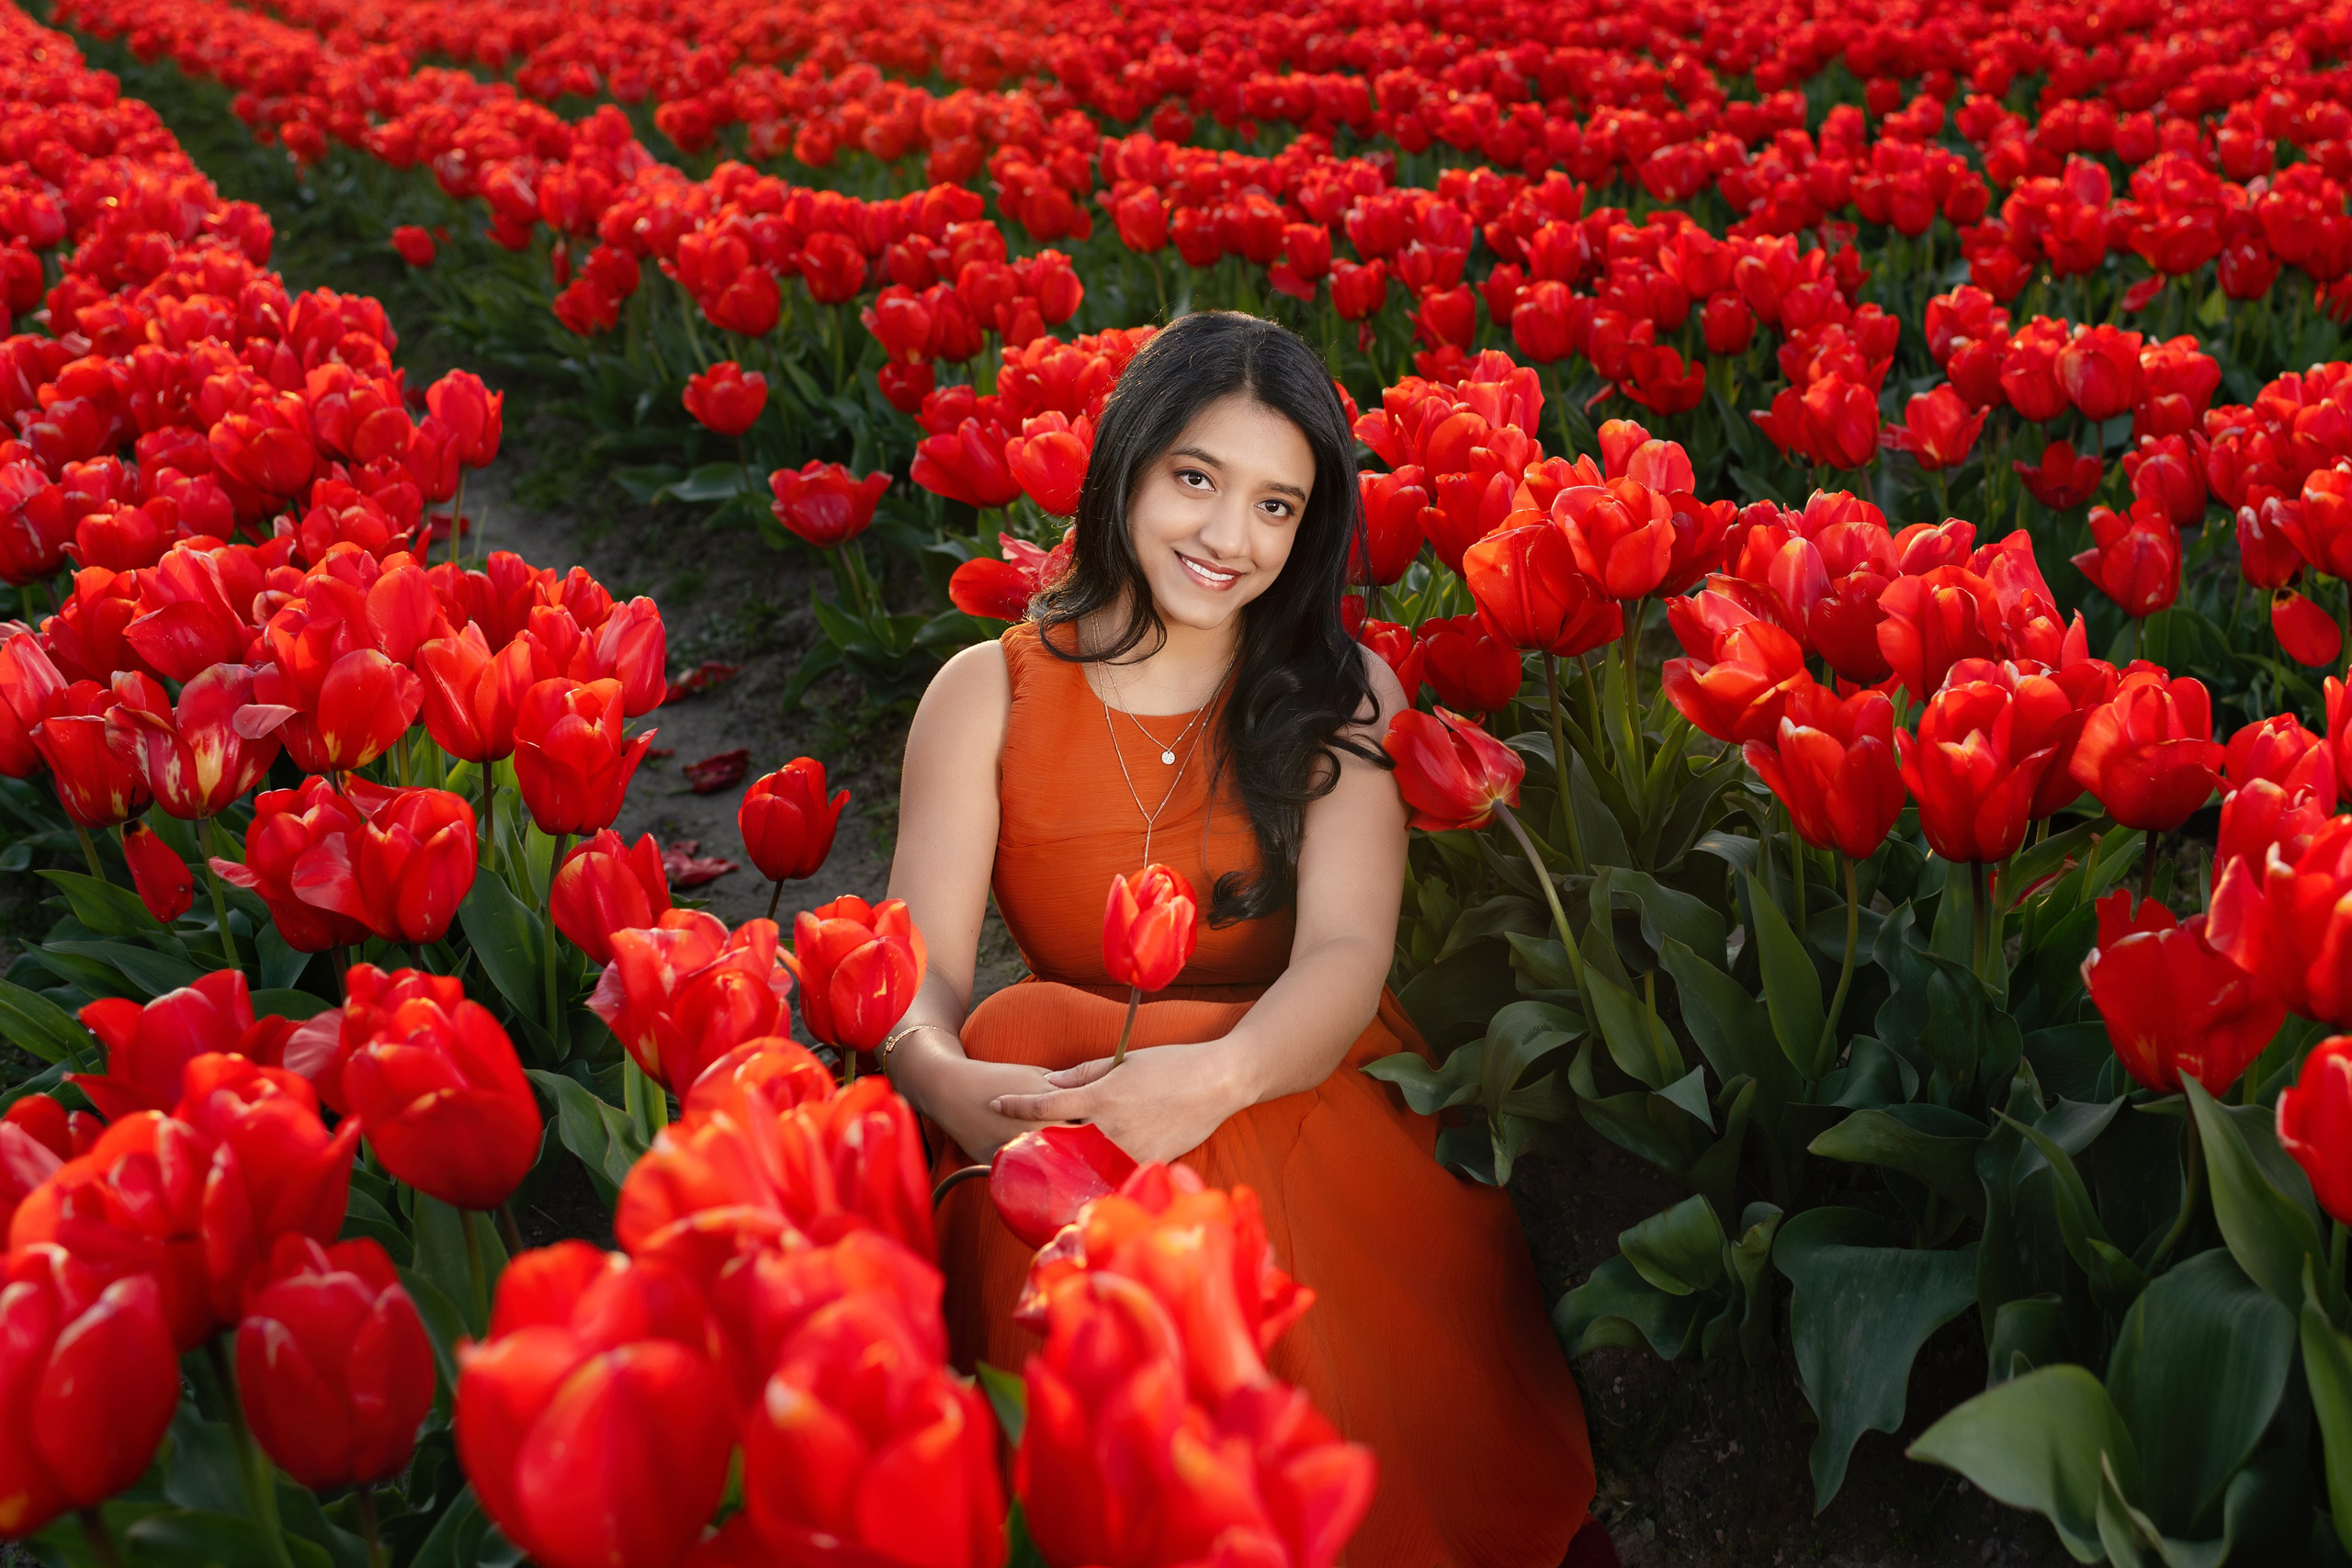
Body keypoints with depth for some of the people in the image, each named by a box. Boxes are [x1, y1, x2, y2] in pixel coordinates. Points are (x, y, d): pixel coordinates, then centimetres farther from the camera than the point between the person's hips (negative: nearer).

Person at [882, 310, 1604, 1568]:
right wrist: (946, 1078, -30)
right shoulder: (987, 693, 5)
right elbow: (920, 972, -4)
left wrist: (1216, 1074, -35)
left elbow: (1347, 953, -11)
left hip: (1307, 1100, -1)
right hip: (1057, 1111, 1)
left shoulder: (1345, 696, 4)